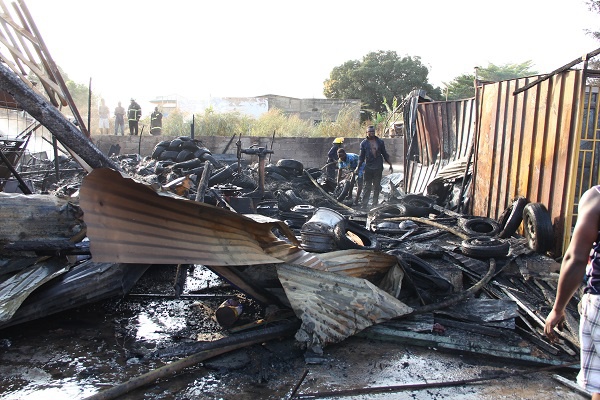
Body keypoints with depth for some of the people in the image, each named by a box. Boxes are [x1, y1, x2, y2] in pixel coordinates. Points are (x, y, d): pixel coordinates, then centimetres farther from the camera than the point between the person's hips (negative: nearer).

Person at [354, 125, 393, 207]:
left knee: (377, 187, 8)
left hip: (378, 168, 2)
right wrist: (358, 167, -2)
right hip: (368, 168, -2)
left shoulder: (380, 142, 6)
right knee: (367, 187, 0)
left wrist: (390, 164, 10)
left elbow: (385, 154, 12)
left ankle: (375, 203, 17)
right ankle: (364, 204, 3)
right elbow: (361, 157, 5)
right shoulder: (364, 143, 3)